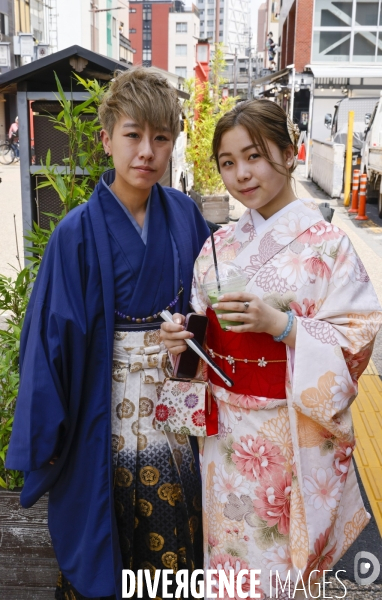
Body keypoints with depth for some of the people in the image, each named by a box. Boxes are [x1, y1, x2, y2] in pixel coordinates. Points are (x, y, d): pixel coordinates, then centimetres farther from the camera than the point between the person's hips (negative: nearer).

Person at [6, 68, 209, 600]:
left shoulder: (185, 216, -3)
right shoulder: (79, 232, -15)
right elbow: (52, 337, -11)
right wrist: (45, 437, -8)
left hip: (175, 405, 4)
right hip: (107, 410, -3)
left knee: (173, 532, 20)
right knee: (104, 546, 15)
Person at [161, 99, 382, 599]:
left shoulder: (326, 244, -10)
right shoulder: (220, 245, 4)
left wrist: (281, 324, -25)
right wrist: (180, 338, -10)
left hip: (292, 435, -4)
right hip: (226, 431, 4)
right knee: (228, 553, 19)